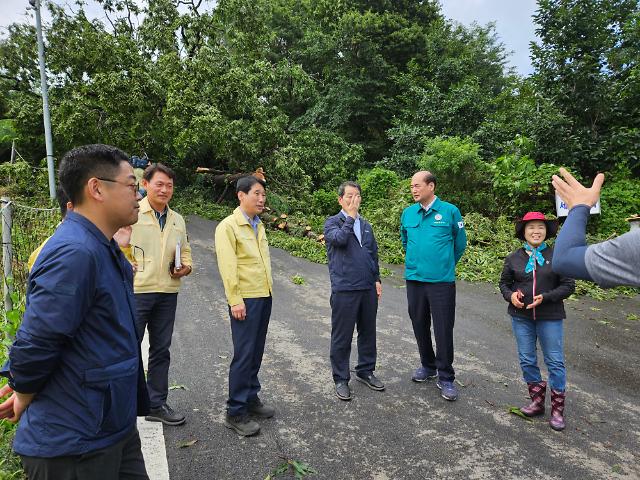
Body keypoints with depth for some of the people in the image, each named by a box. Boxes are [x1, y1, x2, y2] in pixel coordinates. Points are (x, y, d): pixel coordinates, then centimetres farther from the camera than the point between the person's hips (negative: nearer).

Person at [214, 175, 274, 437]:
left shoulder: (259, 226, 13)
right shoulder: (228, 226, -10)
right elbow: (227, 266, -15)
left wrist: (268, 290, 12)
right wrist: (235, 301, -18)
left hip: (264, 297, 7)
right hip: (245, 299, -7)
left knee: (256, 352, 14)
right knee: (244, 354, -3)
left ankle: (251, 398, 28)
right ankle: (235, 412, 9)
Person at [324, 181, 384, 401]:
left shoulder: (366, 225, 14)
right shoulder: (332, 222, -1)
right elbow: (339, 238, -24)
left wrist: (377, 280, 12)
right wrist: (350, 216, -15)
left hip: (368, 289, 5)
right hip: (344, 290, -5)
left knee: (368, 332, 15)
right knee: (342, 337, 4)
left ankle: (365, 371, 32)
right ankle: (341, 379, 18)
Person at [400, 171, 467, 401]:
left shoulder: (449, 211, -6)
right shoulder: (407, 213, 4)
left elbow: (460, 243, 6)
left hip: (442, 280, -4)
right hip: (414, 278, 4)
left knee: (443, 330, 0)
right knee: (420, 326, 14)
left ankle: (445, 377, 14)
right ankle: (427, 366, 33)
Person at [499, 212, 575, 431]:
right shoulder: (514, 258, 1)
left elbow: (568, 286, -5)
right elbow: (504, 283, 11)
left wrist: (545, 297, -18)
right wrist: (511, 295, -10)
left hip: (550, 317, -2)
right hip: (521, 316, 3)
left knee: (555, 362, 5)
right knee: (527, 360, 11)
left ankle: (557, 408, 20)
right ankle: (537, 401, 29)